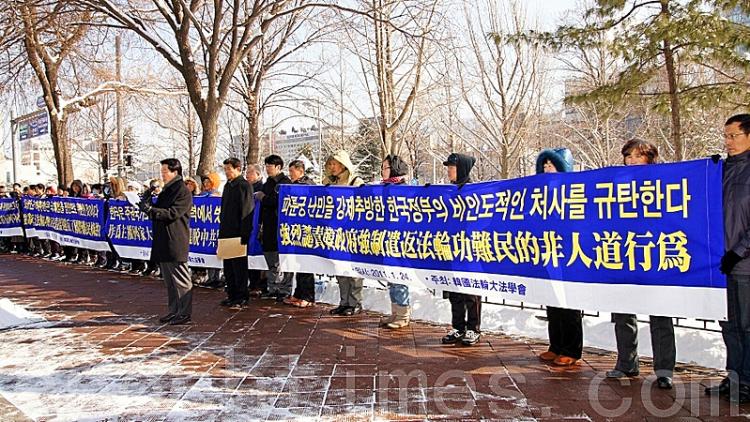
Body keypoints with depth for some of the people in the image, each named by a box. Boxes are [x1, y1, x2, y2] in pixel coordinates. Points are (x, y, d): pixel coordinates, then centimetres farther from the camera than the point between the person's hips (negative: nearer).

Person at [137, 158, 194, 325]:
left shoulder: (183, 191, -11)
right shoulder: (166, 190, 19)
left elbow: (173, 213, -20)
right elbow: (159, 212, 21)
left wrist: (151, 209, -22)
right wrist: (147, 203, 4)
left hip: (176, 242, -10)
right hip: (163, 241, 10)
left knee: (180, 279, -4)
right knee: (168, 279, 15)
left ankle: (185, 313, 2)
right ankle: (174, 310, 24)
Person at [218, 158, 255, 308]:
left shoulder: (244, 186, -10)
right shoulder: (228, 186, 16)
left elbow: (246, 211, -16)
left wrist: (244, 234, -20)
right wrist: (222, 230, 17)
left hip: (238, 232, -9)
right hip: (226, 232, 9)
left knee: (239, 265, -2)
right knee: (228, 265, 12)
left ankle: (242, 297, 6)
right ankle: (232, 294, 22)